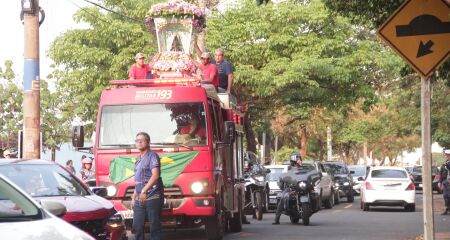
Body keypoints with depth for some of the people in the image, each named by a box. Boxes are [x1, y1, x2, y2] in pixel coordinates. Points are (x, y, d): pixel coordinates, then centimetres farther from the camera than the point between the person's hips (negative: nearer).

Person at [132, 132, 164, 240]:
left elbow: (155, 175, -20)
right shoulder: (138, 159, 18)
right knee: (137, 226, 6)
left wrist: (144, 191, -29)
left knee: (154, 227, -5)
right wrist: (133, 197, 21)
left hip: (153, 197, -8)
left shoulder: (152, 156, -6)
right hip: (139, 199, 8)